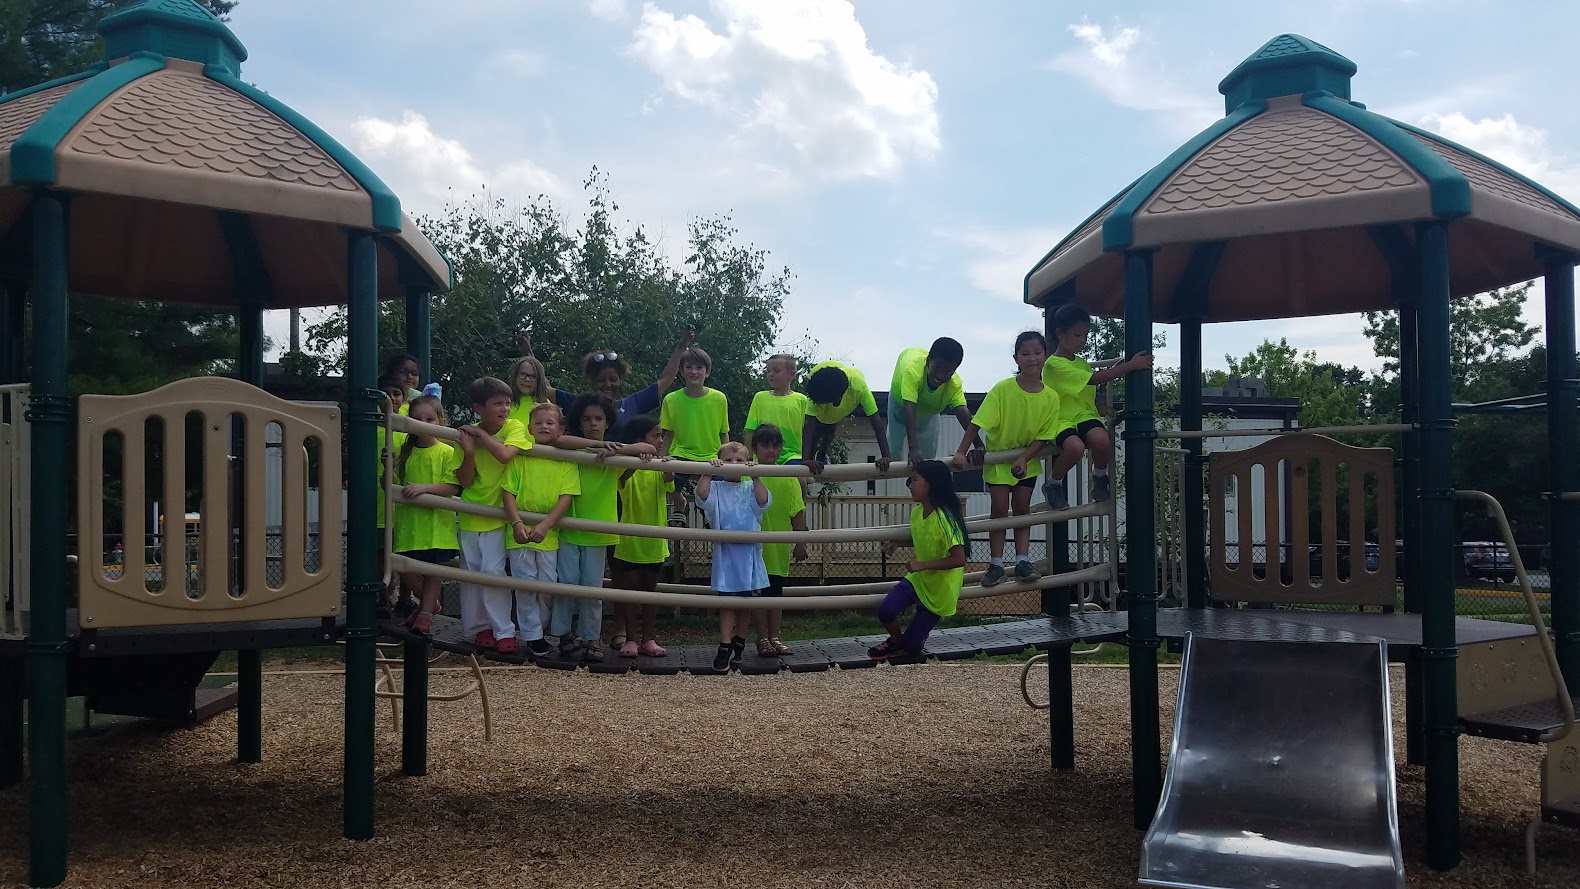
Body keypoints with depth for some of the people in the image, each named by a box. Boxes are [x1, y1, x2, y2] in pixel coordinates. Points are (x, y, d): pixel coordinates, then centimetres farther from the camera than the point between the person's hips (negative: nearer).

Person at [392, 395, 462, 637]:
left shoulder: (447, 452, -4)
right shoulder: (405, 453, 7)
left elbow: (453, 486, -12)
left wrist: (424, 487, -23)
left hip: (436, 520, -3)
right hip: (408, 521, 4)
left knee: (433, 569, 6)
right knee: (406, 570, 4)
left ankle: (426, 612, 22)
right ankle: (430, 602, 30)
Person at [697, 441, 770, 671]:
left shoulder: (751, 487, 7)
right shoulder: (716, 488, 1)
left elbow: (763, 501, -11)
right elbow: (702, 495, -18)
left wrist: (756, 477, -18)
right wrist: (708, 472, -22)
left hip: (749, 554, 2)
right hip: (725, 553, -2)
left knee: (746, 601, 11)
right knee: (726, 601, -3)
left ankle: (739, 642, 27)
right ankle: (724, 647, 0)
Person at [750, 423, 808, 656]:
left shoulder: (789, 477, 1)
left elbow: (798, 512, 3)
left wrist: (801, 543, 2)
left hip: (780, 548, 3)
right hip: (756, 547, -3)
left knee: (776, 592, 12)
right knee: (759, 592, 5)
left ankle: (774, 637, 22)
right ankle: (762, 639, 14)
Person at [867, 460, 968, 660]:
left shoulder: (945, 518, -26)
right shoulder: (916, 512, -2)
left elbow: (959, 559, -29)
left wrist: (923, 565, -30)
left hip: (940, 591, -6)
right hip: (917, 579, 6)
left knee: (911, 646, -2)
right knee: (886, 610, -20)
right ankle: (895, 640, 12)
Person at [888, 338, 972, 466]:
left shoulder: (954, 383, -38)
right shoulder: (913, 369, -49)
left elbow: (963, 412, -45)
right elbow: (909, 409, -54)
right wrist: (913, 448, -64)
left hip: (929, 409, 3)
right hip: (900, 400, -3)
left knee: (929, 453, 3)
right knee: (894, 447, -4)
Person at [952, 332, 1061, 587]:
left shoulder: (1050, 397, -14)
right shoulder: (1002, 389, -22)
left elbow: (1043, 437, -10)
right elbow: (977, 423, -22)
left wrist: (1023, 459, -23)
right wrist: (961, 452, -28)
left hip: (1027, 460, 2)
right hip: (997, 457, -2)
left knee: (1022, 508, 5)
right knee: (1000, 509, -3)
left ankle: (1022, 562, 10)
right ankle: (996, 564, 3)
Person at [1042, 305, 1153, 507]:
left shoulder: (1081, 362, 16)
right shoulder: (1054, 364, -12)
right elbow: (1094, 380, -20)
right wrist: (1130, 365, -19)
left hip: (1084, 415, 6)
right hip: (1061, 420, -6)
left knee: (1101, 439, -31)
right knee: (1075, 446, -39)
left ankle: (1100, 477, 1)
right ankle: (1053, 484, -9)